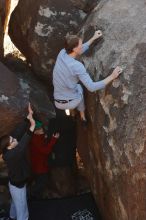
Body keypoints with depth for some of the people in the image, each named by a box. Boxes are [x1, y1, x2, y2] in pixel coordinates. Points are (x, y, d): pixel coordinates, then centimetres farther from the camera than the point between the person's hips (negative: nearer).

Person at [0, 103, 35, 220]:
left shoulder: (11, 150, -12)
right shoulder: (9, 155, -35)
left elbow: (19, 132, -13)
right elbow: (22, 146, -53)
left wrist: (29, 116, -15)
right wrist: (31, 128, -61)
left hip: (16, 183, 9)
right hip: (18, 186, -9)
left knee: (16, 203, 33)